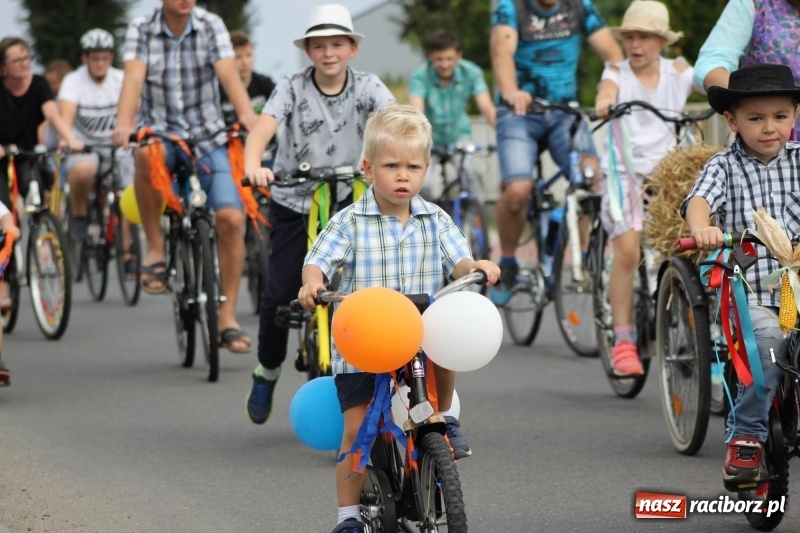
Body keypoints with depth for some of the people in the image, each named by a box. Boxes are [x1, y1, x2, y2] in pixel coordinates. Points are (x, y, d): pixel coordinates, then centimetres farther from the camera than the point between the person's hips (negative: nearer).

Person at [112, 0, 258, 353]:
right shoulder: (142, 30, -3)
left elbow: (228, 73, -17)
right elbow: (134, 77, -18)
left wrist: (246, 114, -36)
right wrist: (123, 124, -37)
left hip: (207, 137, 1)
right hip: (159, 132, -1)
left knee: (231, 218, -15)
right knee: (146, 154, -38)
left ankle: (227, 318, -3)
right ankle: (155, 248, -19)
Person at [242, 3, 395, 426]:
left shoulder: (367, 87, -8)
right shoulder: (293, 88, -12)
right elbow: (263, 127, -28)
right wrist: (253, 165, -49)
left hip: (347, 200, 1)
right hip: (294, 203, -1)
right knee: (279, 294, -6)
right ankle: (267, 374, 17)